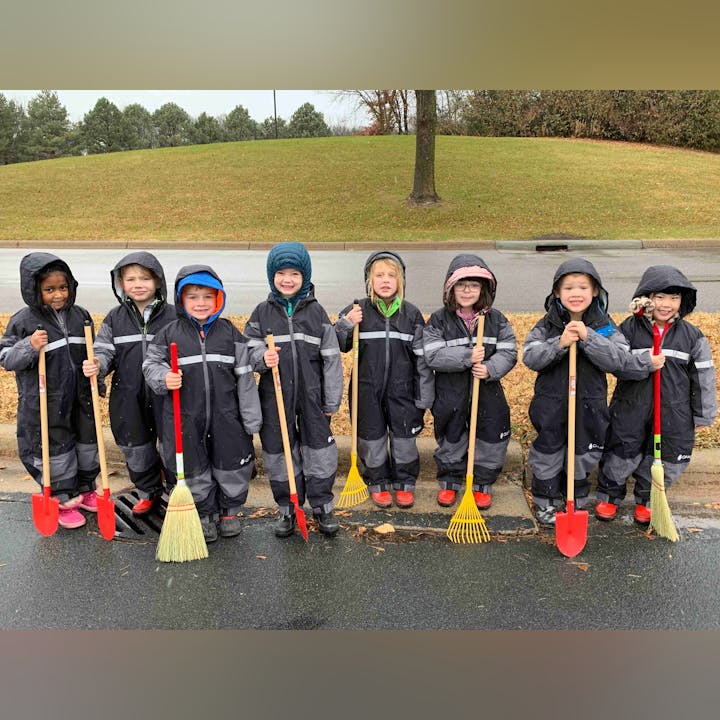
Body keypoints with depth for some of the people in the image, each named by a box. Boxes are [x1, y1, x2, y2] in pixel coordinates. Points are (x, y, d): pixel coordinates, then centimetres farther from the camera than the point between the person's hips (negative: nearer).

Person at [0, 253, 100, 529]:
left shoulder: (80, 315, 3)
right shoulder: (23, 321, -10)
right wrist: (29, 347, -26)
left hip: (80, 399, 5)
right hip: (45, 403, -4)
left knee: (87, 444, 15)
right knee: (54, 449, 6)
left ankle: (85, 490, 36)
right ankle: (63, 501, 22)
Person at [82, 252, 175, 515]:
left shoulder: (172, 316, -5)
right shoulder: (115, 318, 3)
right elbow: (104, 351, 2)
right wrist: (96, 365, -20)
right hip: (128, 399, 3)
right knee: (135, 449, 16)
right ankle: (148, 492, 38)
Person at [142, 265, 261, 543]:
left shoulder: (229, 332, 1)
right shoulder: (169, 333, -2)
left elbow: (244, 376, 2)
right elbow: (151, 364, 6)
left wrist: (251, 417, 1)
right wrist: (164, 378, -19)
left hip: (225, 417, 1)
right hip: (185, 419, -1)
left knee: (232, 467, 11)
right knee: (195, 471, 11)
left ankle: (229, 510, 35)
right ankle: (205, 514, 33)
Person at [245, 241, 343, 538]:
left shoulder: (316, 312, 0)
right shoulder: (262, 313, 2)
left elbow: (331, 358, 1)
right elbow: (249, 350, 3)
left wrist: (332, 400, 0)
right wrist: (262, 359, -21)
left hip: (311, 395, 0)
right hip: (275, 396, 1)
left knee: (319, 449, 6)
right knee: (279, 450, 8)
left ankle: (322, 506, 24)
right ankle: (287, 508, 25)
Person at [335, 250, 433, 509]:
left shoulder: (411, 314, 0)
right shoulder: (358, 311, -4)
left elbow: (422, 356, 2)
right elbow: (336, 346, -2)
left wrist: (425, 395, 1)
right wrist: (345, 324, -20)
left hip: (402, 389, 1)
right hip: (368, 389, 0)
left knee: (404, 437, 10)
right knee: (372, 437, 10)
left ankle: (404, 483, 30)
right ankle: (378, 483, 30)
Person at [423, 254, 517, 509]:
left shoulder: (496, 319, 0)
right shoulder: (438, 320, -7)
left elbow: (508, 352, -3)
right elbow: (433, 355, -16)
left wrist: (490, 369, -22)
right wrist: (467, 357, -26)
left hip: (488, 394, 2)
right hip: (450, 395, -1)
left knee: (489, 441, 11)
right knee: (450, 441, 14)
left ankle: (482, 484, 32)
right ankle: (449, 481, 35)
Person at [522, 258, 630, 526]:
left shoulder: (605, 325, -4)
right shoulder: (547, 324, -6)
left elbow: (617, 360, -15)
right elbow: (529, 357, -14)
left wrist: (588, 338, -27)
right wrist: (559, 344, -29)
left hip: (589, 404, 1)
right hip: (550, 403, -1)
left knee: (583, 454, 15)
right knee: (548, 453, 11)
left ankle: (576, 501, 37)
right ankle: (545, 501, 30)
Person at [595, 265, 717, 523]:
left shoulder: (692, 336, -3)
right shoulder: (629, 329, -8)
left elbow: (703, 377, 2)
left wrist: (703, 415, 4)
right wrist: (646, 363, -26)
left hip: (674, 412, 2)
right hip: (631, 407, -2)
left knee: (666, 458, 12)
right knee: (622, 453, 10)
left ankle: (646, 499, 35)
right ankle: (609, 495, 33)